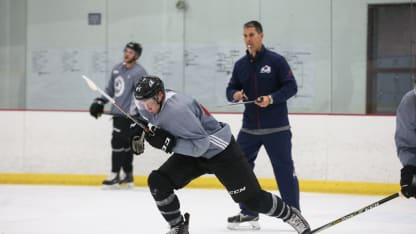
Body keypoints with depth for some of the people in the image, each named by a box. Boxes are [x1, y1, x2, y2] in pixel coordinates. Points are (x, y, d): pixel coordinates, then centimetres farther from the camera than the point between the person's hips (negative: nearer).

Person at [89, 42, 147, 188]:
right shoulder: (117, 69, 14)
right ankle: (128, 176, 17)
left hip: (127, 114, -8)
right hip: (117, 112, 8)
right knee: (124, 144, 11)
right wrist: (100, 102, 17)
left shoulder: (139, 72, -11)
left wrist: (134, 113, -28)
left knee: (118, 142, -9)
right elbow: (110, 88, 25)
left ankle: (115, 176, -5)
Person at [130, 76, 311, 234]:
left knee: (251, 197, -4)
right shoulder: (148, 103, -9)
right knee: (157, 182, -9)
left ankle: (291, 215, 18)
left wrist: (169, 143, -36)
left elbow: (200, 145, -33)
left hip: (220, 151, -8)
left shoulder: (177, 110, -34)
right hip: (191, 153, 8)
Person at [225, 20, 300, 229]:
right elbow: (230, 89, 12)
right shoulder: (240, 65, 10)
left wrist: (272, 98, -23)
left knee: (285, 170, -3)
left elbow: (291, 87, -9)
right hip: (249, 128, 5)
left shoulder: (275, 60, -6)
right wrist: (234, 94, -12)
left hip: (276, 129, -5)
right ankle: (248, 212, 15)